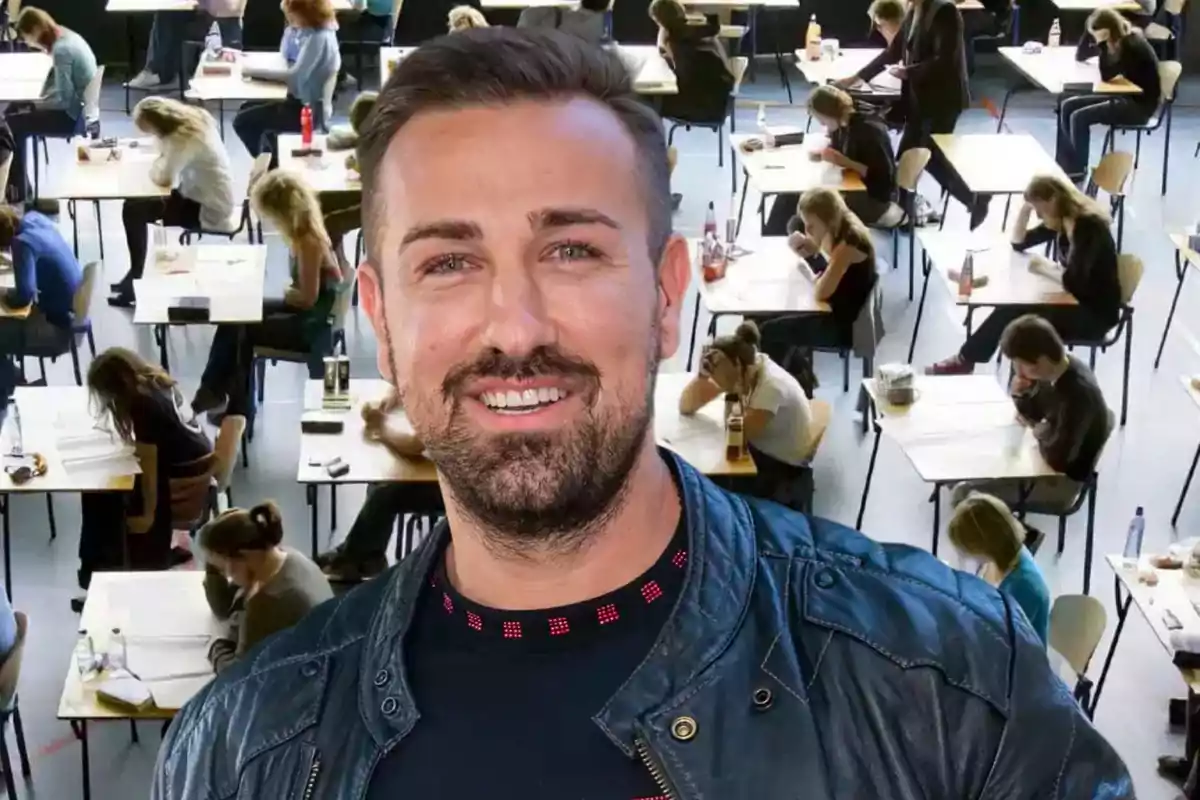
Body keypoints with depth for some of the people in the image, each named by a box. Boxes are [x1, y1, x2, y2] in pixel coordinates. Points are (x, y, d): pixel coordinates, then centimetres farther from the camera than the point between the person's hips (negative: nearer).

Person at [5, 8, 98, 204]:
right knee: (13, 110, 17)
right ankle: (15, 181, 23)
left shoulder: (61, 50, -24)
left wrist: (36, 105, -8)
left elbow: (65, 100, -23)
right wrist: (43, 98, 6)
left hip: (74, 115, -10)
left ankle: (18, 189, 12)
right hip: (80, 106, 10)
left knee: (12, 125, -2)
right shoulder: (67, 36, 5)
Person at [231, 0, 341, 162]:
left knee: (243, 121, -5)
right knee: (247, 109, 23)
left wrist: (255, 71, -23)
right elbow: (286, 59, 12)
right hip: (301, 101, 10)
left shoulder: (320, 38, -24)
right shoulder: (308, 31, 6)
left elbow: (296, 75, -27)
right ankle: (272, 159, 30)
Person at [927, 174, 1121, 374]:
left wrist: (1045, 268, -16)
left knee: (1015, 313, -20)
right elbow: (1019, 243, 14)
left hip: (1096, 313, -8)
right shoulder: (1060, 221, 4)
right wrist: (1025, 209, -1)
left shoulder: (1089, 226, -23)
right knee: (1013, 308, -12)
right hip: (1075, 301, 8)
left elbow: (1074, 282, -31)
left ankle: (965, 360, -6)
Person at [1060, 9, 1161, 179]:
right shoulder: (1113, 42, 3)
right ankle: (1067, 164, 2)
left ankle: (1078, 170, -3)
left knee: (1079, 117, -20)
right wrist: (1091, 32, -3)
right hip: (1123, 96, 9)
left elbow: (1106, 76, -25)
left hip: (1140, 103, -9)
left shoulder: (1132, 45, -23)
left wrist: (1104, 45, -24)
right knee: (1067, 106, -1)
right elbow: (1080, 56, 10)